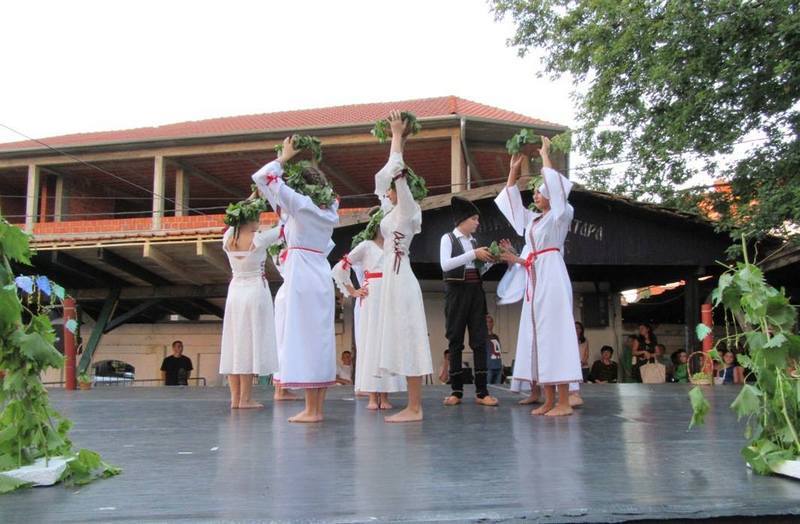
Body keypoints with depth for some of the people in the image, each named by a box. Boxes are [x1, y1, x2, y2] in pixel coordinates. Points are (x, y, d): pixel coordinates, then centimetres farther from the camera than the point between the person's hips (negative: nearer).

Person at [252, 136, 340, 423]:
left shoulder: (300, 203, -6)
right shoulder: (329, 208, 12)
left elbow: (262, 177, -3)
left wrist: (285, 157, 9)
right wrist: (305, 167, 27)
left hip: (301, 276, -8)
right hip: (322, 276, 8)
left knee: (302, 337, -6)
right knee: (319, 338, 9)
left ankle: (311, 410, -6)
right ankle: (318, 406, 13)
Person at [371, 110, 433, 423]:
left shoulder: (407, 209, -6)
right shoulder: (398, 210, 17)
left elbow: (397, 171, -13)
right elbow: (389, 173, 25)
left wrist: (398, 136, -4)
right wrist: (398, 139, 27)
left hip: (400, 278, -10)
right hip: (393, 277, 10)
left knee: (408, 341, -8)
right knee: (401, 342, 8)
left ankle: (414, 408, -5)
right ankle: (413, 406, 11)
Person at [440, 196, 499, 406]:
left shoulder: (474, 241, 15)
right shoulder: (448, 238, 0)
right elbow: (445, 264, -17)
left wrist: (490, 259, 1)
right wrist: (473, 254, -17)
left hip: (475, 290, 5)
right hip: (457, 290, -5)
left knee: (479, 339, -2)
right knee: (455, 340, -1)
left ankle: (481, 391, -2)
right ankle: (456, 390, 4)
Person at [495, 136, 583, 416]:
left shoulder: (561, 214, 1)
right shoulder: (532, 219, 20)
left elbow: (556, 185, -12)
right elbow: (511, 201, 28)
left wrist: (545, 155, -2)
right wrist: (514, 170, 24)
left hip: (552, 277, -8)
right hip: (534, 280, 8)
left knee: (555, 331, -12)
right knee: (539, 335, 3)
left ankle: (564, 402, -12)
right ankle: (549, 401, 5)